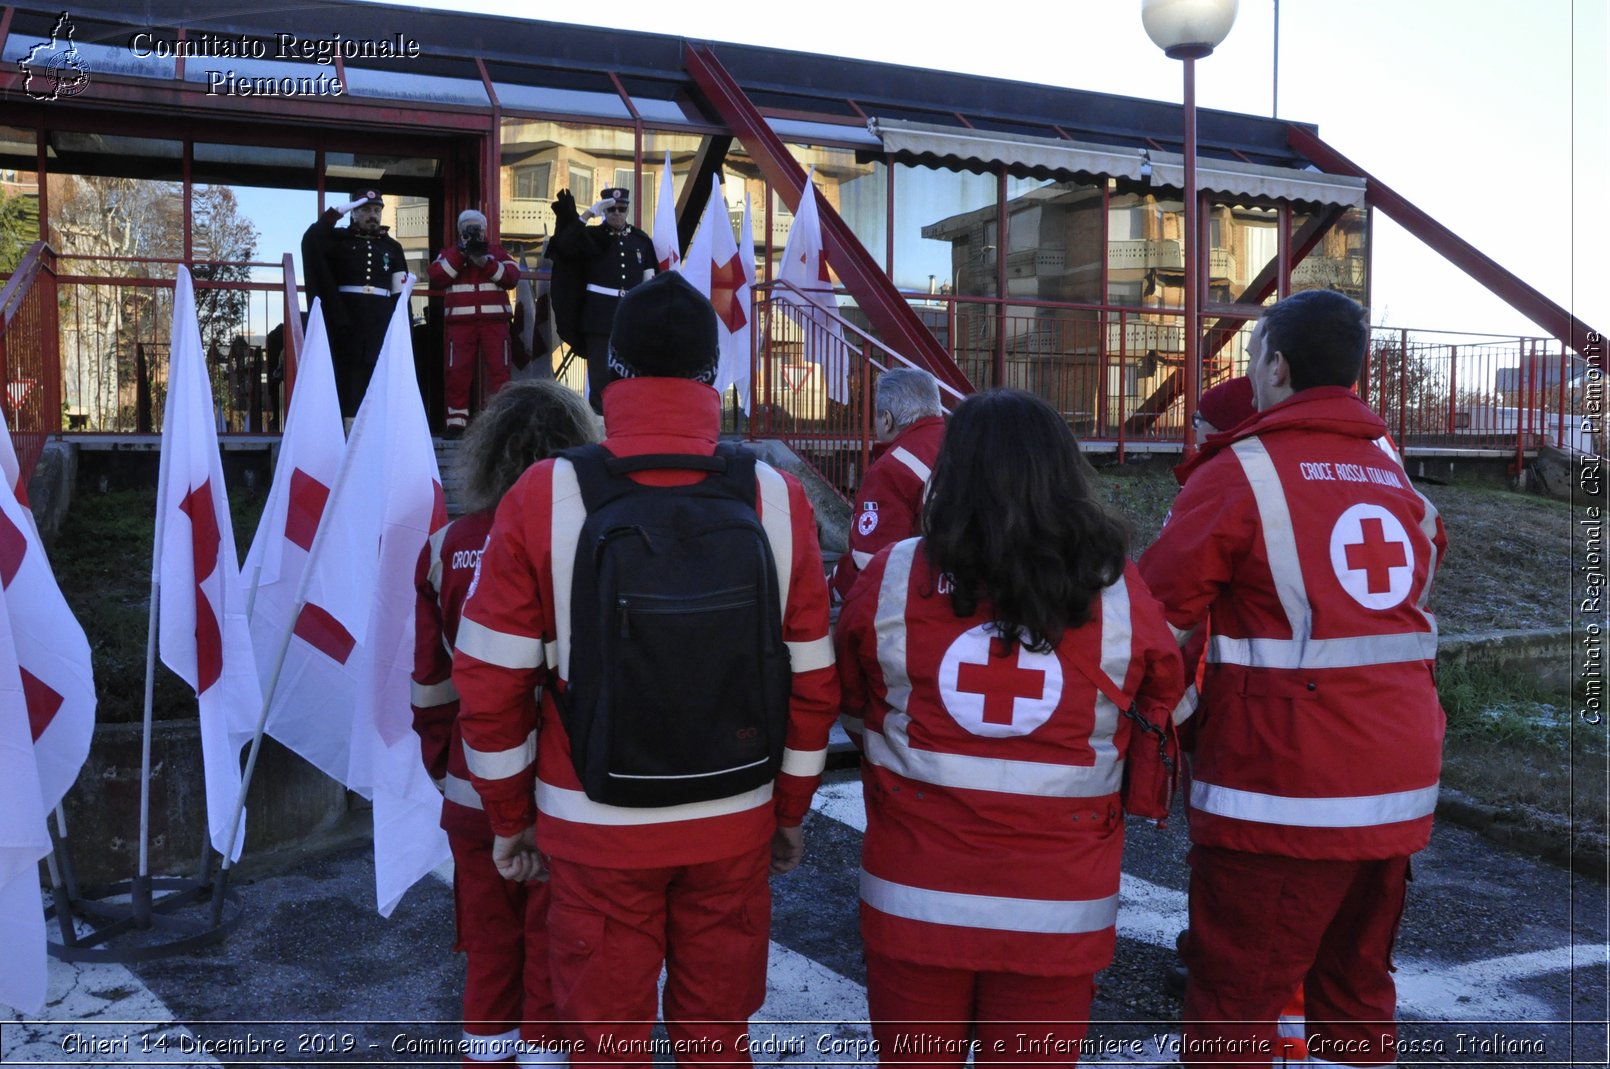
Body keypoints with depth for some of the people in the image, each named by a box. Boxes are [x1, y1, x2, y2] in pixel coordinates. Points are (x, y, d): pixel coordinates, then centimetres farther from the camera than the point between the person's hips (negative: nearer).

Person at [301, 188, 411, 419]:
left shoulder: (392, 247, 14)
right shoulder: (339, 238, 9)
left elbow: (400, 294, 11)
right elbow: (310, 240, -11)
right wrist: (336, 212, -9)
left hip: (380, 320, 2)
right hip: (345, 316, -2)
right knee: (346, 373, -6)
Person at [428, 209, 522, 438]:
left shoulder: (497, 251, 15)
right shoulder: (450, 253, 15)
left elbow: (512, 277, -1)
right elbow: (436, 278, -3)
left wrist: (487, 262, -12)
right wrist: (459, 254, -8)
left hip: (494, 321, 0)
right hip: (461, 322, 0)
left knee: (498, 370, -3)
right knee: (458, 372, -3)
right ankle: (456, 422, 1)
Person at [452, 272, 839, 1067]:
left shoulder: (545, 496, -11)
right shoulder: (777, 497, -7)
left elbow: (490, 680, -7)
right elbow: (812, 679, -2)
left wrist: (509, 816, 6)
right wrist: (792, 809, 12)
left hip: (595, 827, -1)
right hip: (735, 823, 2)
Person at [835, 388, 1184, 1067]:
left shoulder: (890, 579, -11)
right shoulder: (1118, 592, -10)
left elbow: (853, 701, 6)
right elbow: (1158, 710, 5)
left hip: (915, 900, 0)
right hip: (1058, 909, 0)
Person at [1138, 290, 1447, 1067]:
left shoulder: (1241, 472, -10)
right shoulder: (1401, 485, 12)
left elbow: (1158, 611, -10)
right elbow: (1414, 613, 11)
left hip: (1283, 794, -7)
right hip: (1401, 785, 7)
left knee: (1234, 1003, 3)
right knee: (1357, 989, 20)